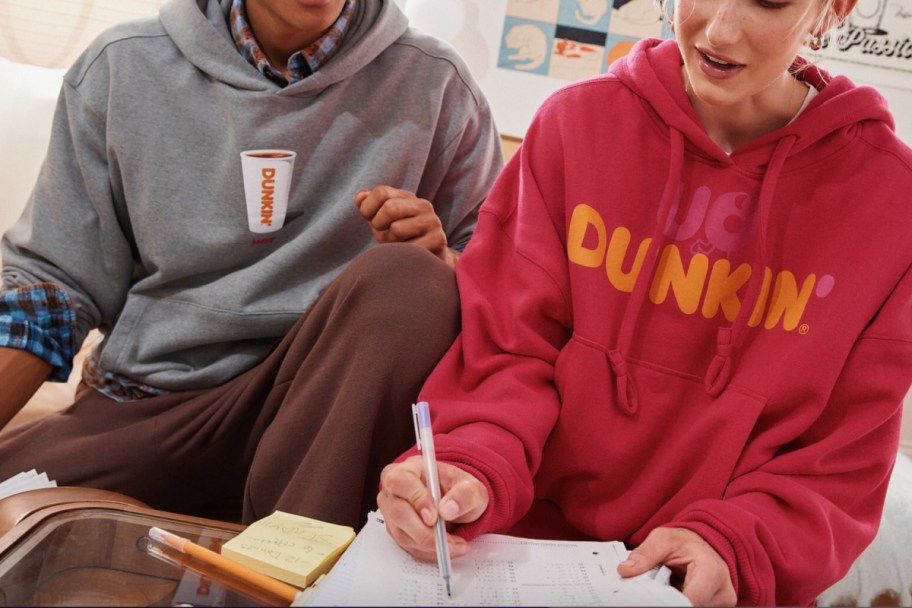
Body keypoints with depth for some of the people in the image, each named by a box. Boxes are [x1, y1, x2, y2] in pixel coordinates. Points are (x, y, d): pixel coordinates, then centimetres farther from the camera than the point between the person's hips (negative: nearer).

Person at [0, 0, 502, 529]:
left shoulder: (435, 82, 1)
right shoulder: (120, 68, 4)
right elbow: (53, 277, 7)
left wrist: (432, 264, -14)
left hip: (322, 398, 0)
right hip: (138, 404, 1)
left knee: (405, 279, -29)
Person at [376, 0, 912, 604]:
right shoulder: (576, 121, 1)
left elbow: (842, 460, 0)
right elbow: (512, 345, -2)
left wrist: (731, 543, -17)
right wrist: (476, 470, -21)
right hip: (530, 525, 1)